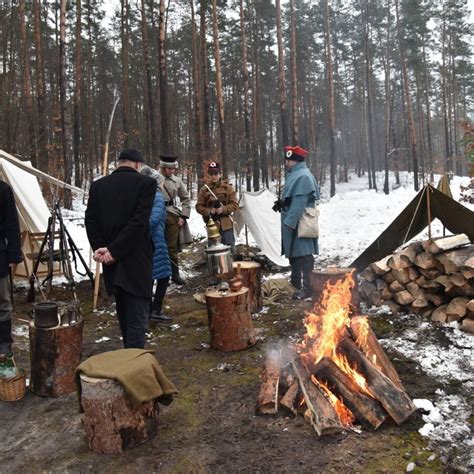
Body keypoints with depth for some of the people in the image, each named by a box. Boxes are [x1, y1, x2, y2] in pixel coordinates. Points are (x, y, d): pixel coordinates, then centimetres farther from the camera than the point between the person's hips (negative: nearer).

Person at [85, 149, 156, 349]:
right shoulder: (146, 183, -7)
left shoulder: (98, 185, 8)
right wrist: (113, 251, -13)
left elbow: (91, 221, 2)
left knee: (124, 316, 20)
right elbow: (139, 222, -15)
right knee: (137, 321, -3)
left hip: (112, 264, 6)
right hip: (136, 262, -5)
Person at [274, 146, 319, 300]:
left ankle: (308, 288, -2)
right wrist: (281, 203, 7)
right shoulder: (294, 175, 16)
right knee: (293, 253, 17)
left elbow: (299, 203, -24)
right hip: (292, 221, 11)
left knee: (303, 254, -7)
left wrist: (290, 222, -25)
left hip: (300, 223, -11)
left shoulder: (303, 177, -17)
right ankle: (295, 283, 29)